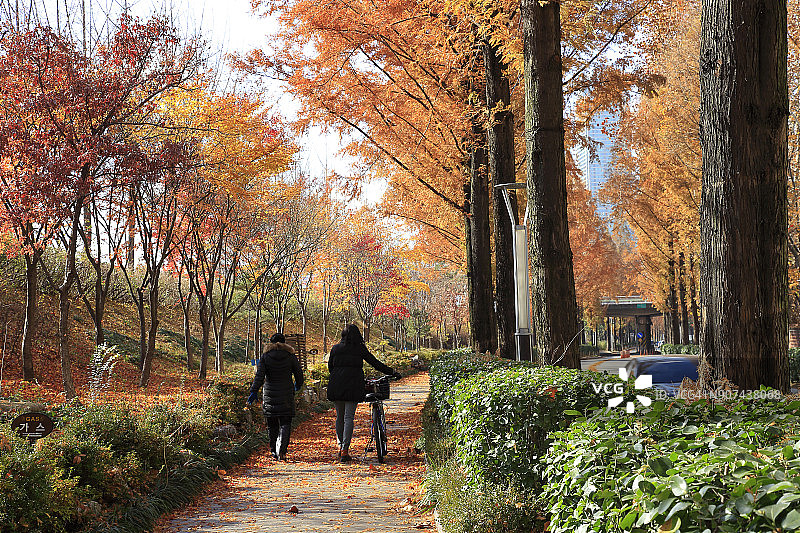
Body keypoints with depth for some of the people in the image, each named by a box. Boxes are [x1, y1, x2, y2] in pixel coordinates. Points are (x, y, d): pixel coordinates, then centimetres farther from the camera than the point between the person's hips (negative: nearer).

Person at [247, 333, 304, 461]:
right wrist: (297, 386, 25)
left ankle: (274, 450, 23)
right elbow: (299, 374, 5)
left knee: (272, 424, 14)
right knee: (285, 424, 1)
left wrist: (253, 392, -11)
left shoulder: (265, 356, -1)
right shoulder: (290, 356, 0)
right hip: (286, 395, -1)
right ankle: (281, 451, -16)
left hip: (270, 395, 1)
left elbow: (259, 376, -10)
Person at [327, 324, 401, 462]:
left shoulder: (335, 349, 9)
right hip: (353, 387, -2)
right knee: (349, 417, -1)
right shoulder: (360, 349, 2)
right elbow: (375, 363, 4)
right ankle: (345, 450, -8)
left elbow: (330, 367, 16)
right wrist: (392, 372, 12)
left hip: (336, 387, 2)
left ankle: (340, 446, 18)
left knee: (340, 417, 15)